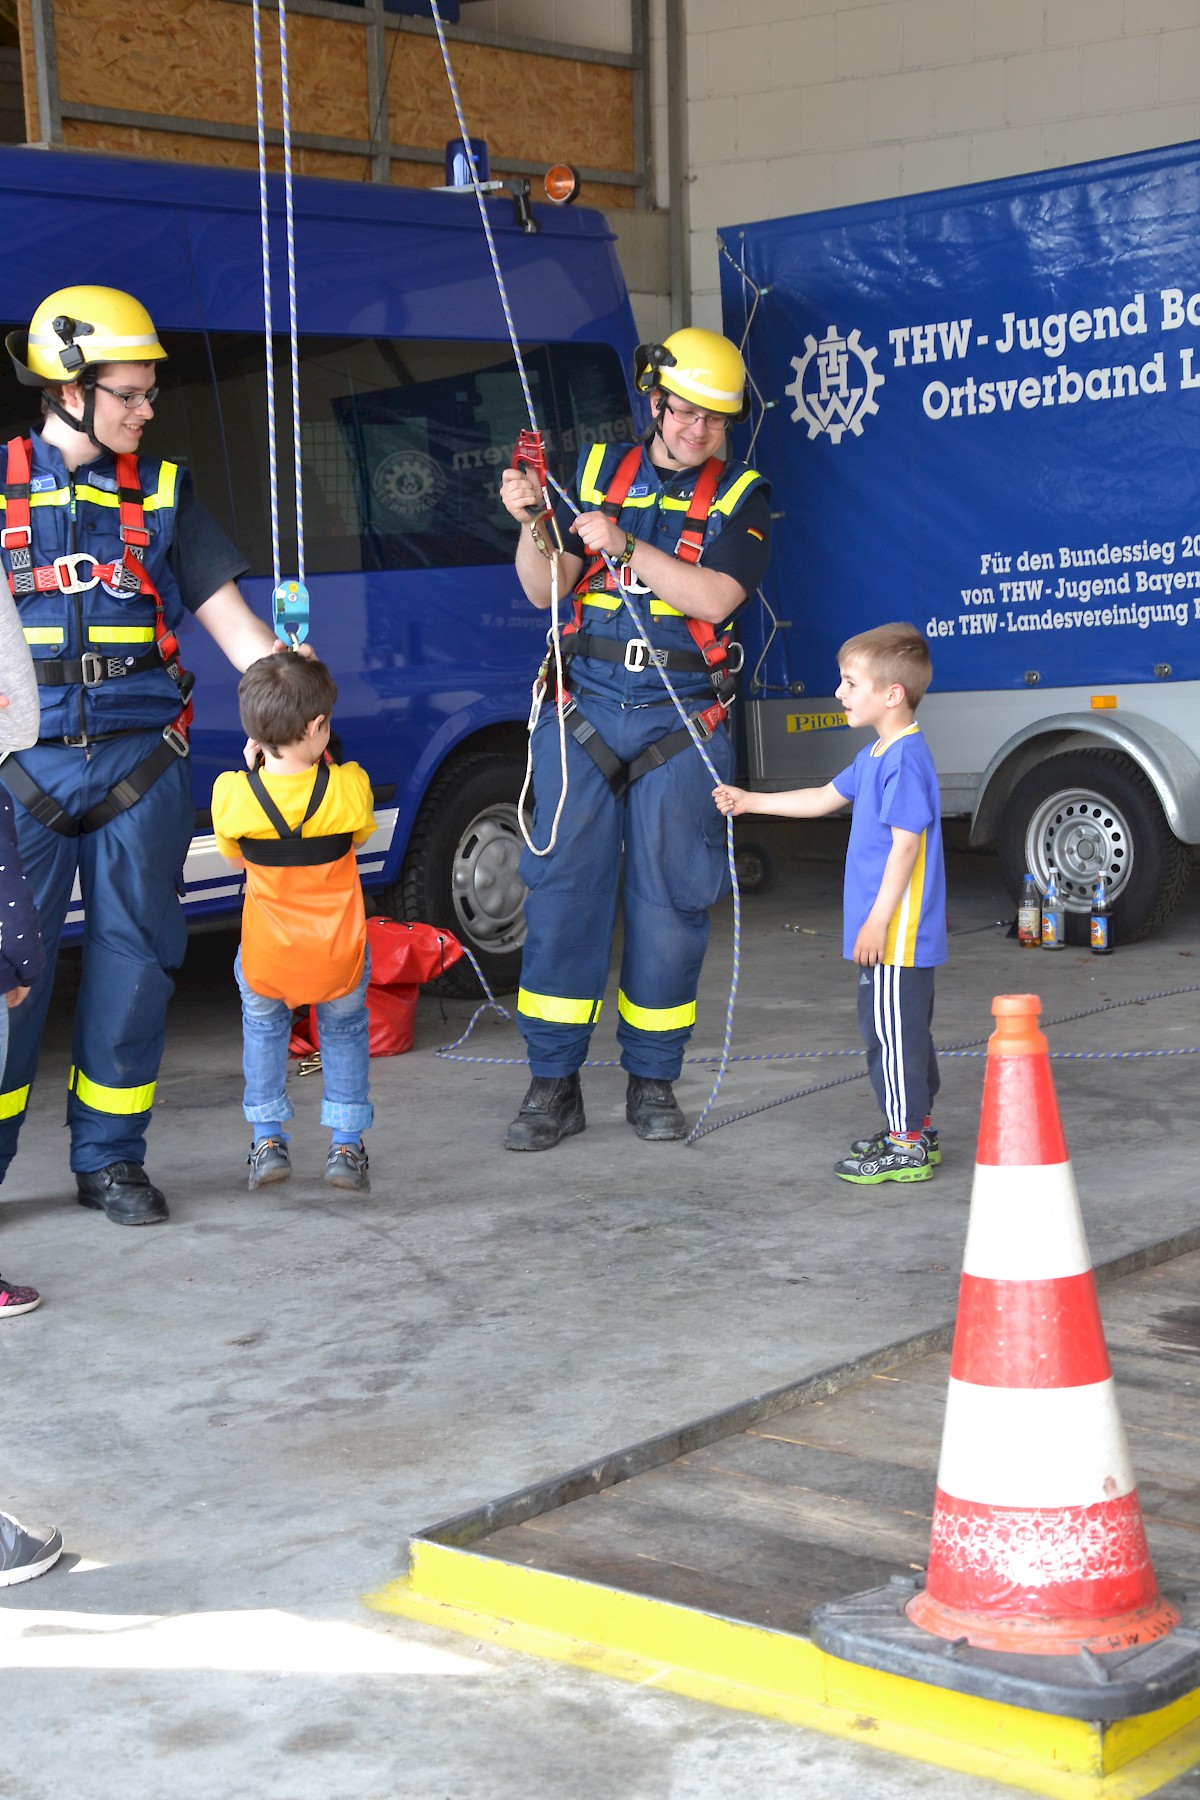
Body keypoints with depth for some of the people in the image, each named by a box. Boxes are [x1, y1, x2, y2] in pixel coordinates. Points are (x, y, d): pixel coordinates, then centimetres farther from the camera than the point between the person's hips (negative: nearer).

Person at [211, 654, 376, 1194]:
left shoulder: (232, 794, -16)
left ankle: (268, 1141, 28)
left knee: (263, 1026, 31)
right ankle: (345, 1147, 24)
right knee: (344, 1030, 28)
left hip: (264, 963, 0)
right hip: (340, 961, 0)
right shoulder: (349, 786, -16)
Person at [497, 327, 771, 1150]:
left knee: (669, 900, 2)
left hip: (680, 720, -1)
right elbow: (545, 590, 4)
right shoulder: (598, 471, 9)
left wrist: (624, 545, -20)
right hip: (584, 710, 1)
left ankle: (653, 1080, 14)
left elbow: (714, 598, -13)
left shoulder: (741, 496, 3)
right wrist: (534, 523, -14)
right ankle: (554, 1084, 4)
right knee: (563, 889, -2)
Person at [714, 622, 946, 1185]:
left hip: (897, 933, -10)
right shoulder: (878, 754, 14)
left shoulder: (905, 758, -19)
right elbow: (824, 797, 26)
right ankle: (915, 1128, 27)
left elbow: (906, 844, -22)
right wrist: (749, 801, 26)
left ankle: (908, 1147, 0)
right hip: (899, 936, 10)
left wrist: (877, 921, -22)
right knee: (903, 1028, 17)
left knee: (890, 1030, -5)